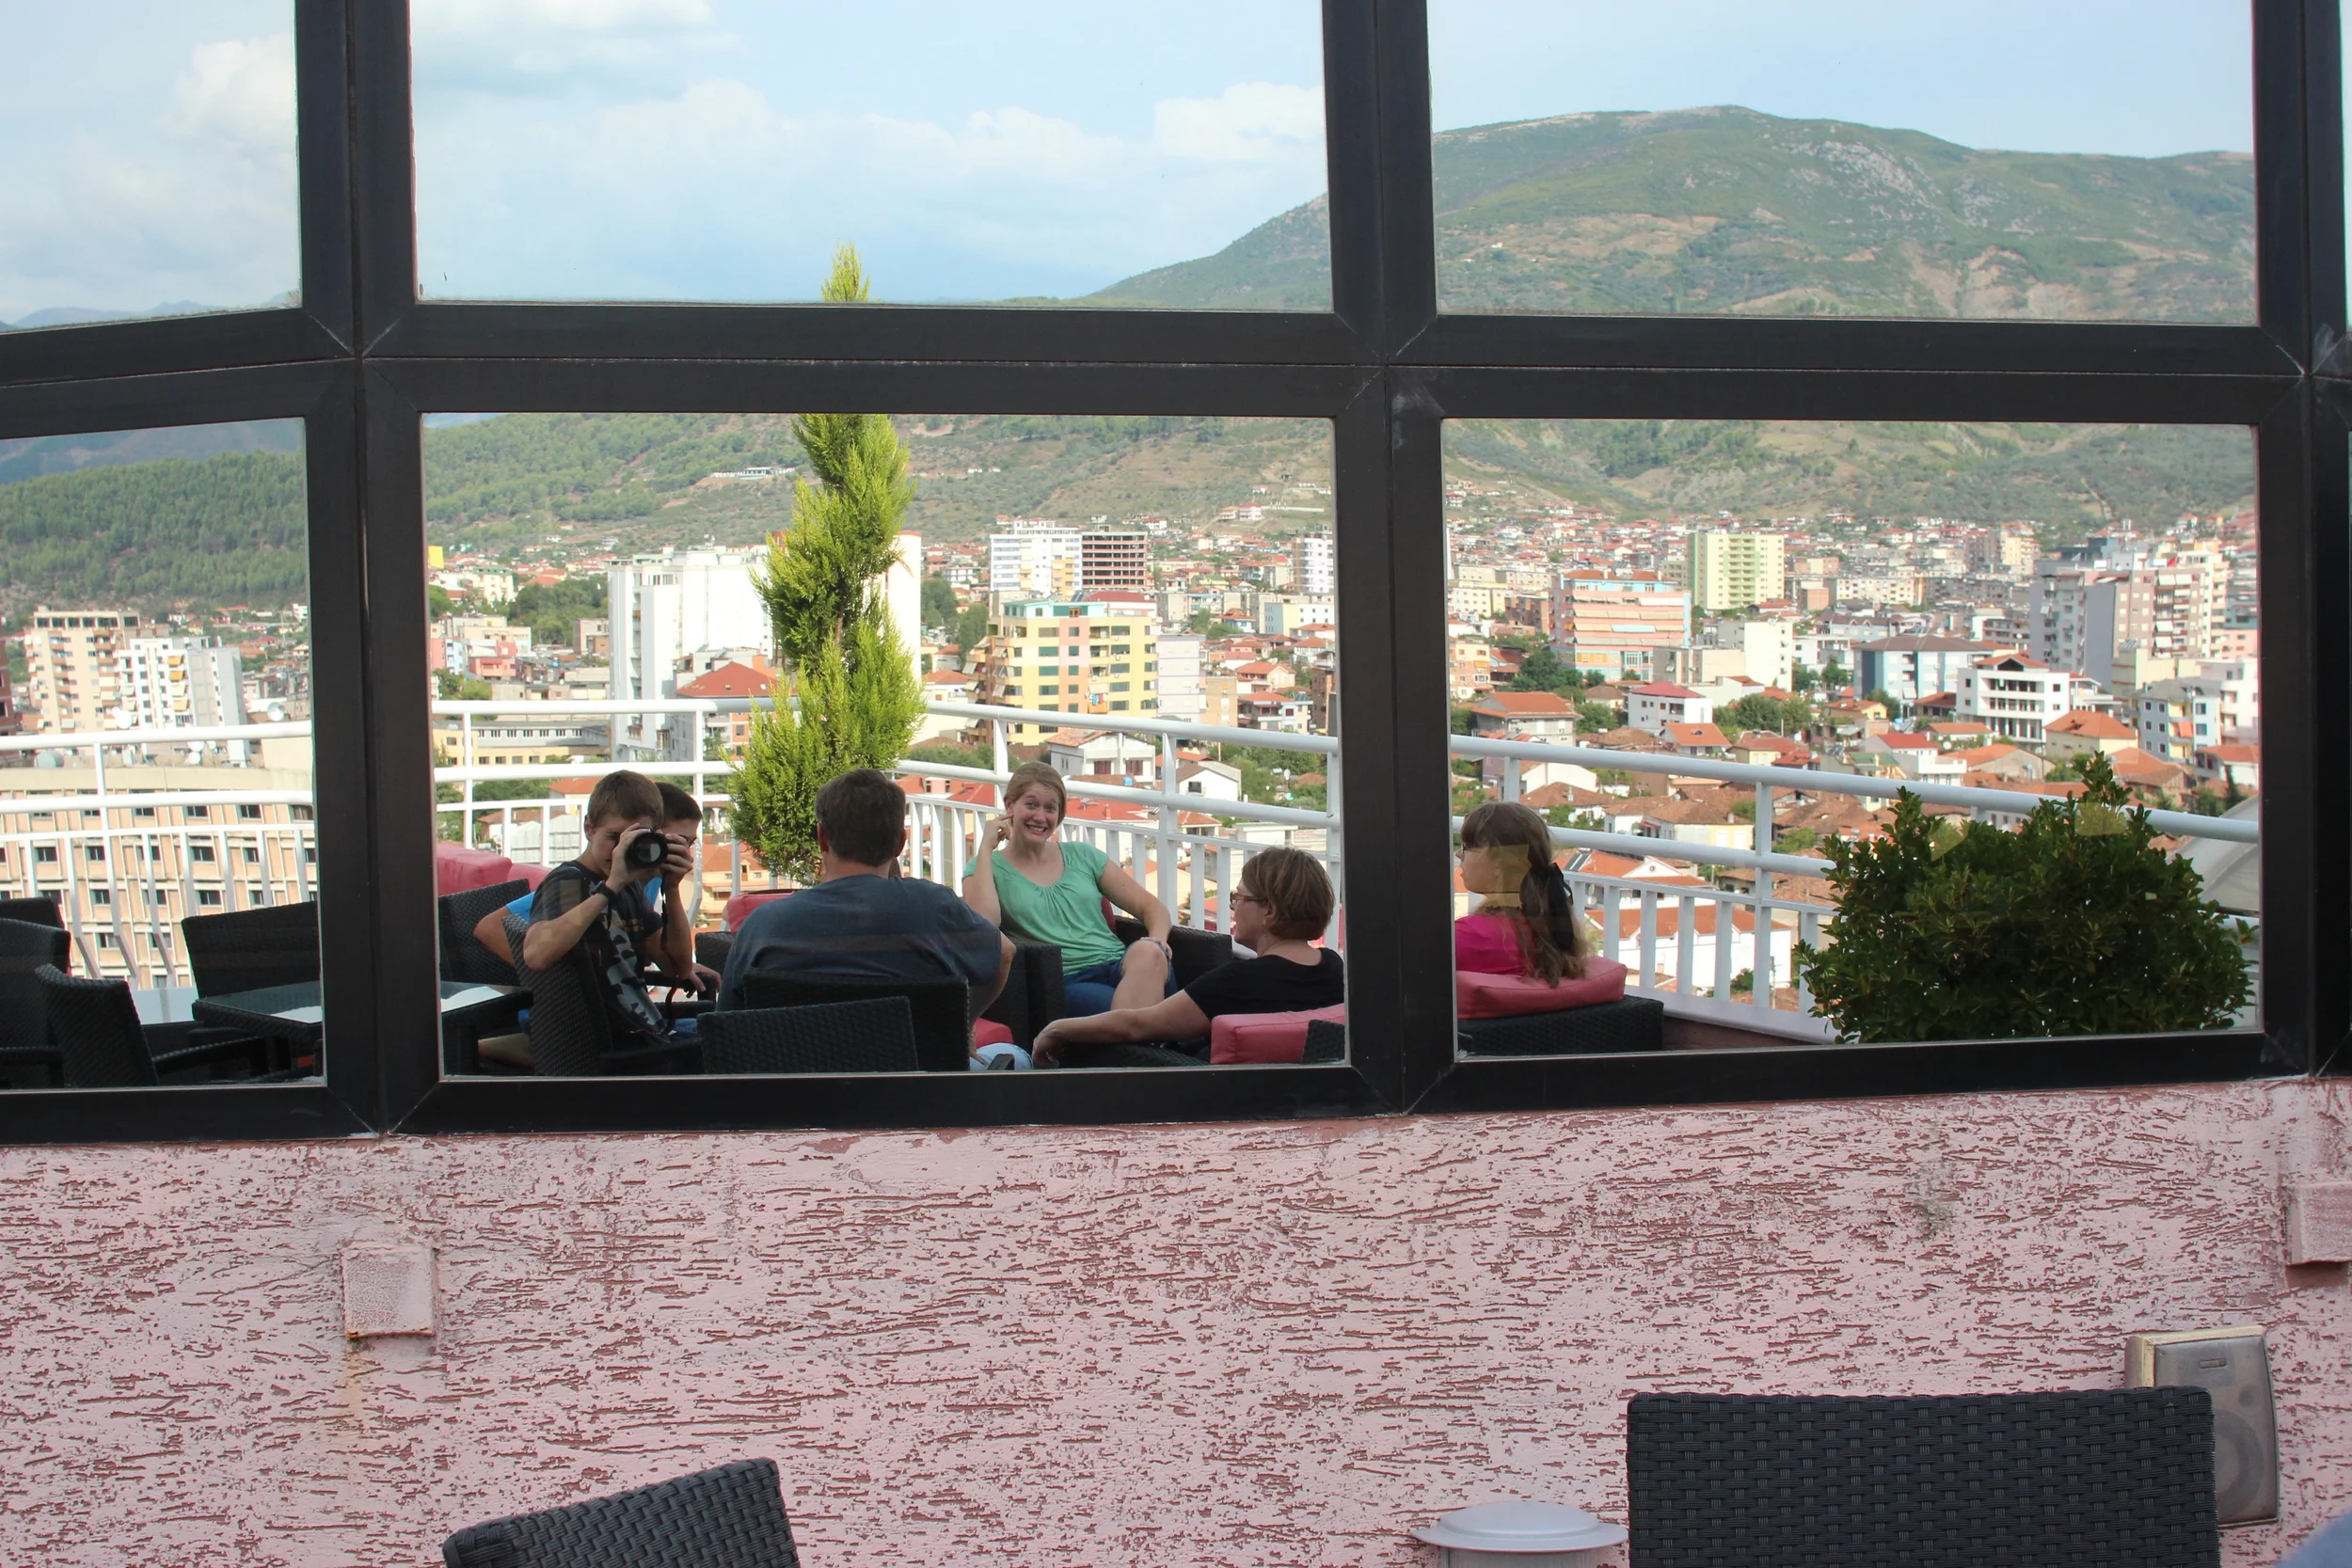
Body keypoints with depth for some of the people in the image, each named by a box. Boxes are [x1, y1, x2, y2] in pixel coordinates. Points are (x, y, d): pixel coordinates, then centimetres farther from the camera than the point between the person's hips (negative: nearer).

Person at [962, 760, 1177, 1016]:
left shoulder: (1083, 857, 23)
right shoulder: (988, 868, 14)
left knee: (1147, 955, -36)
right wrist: (986, 848, -1)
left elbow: (1151, 906, 19)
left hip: (1120, 966, 5)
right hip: (1066, 983, -5)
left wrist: (1157, 940, -5)